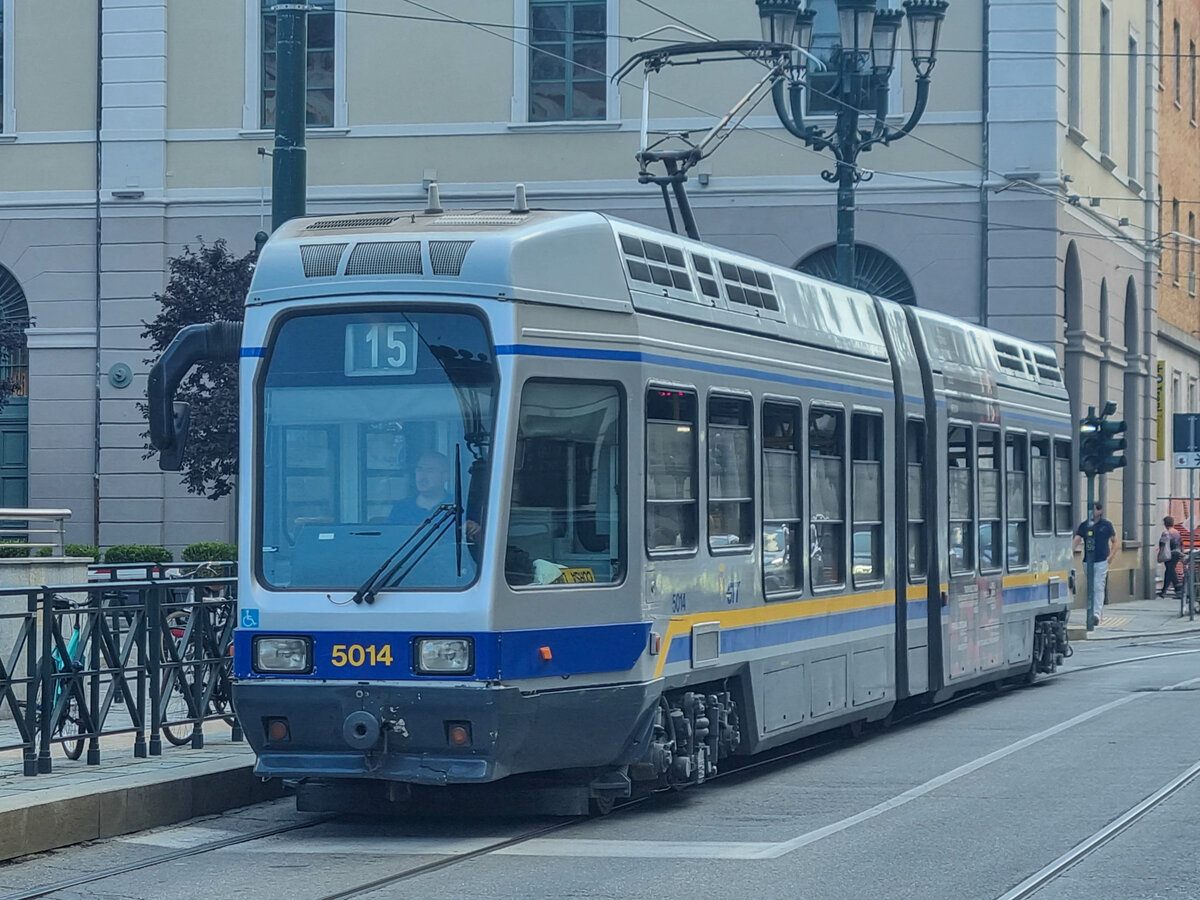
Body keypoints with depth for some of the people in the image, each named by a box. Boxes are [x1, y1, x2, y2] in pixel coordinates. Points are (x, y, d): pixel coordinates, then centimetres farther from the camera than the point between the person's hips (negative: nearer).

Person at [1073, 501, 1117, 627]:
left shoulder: (1106, 525, 3)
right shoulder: (1084, 525, 7)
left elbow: (1114, 541, 10)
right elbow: (1076, 540, -1)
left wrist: (1111, 556, -3)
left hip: (1102, 561, -3)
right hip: (1088, 560, 3)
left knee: (1098, 587, -11)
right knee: (1089, 589, 9)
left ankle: (1096, 613, -17)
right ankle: (1090, 613, 17)